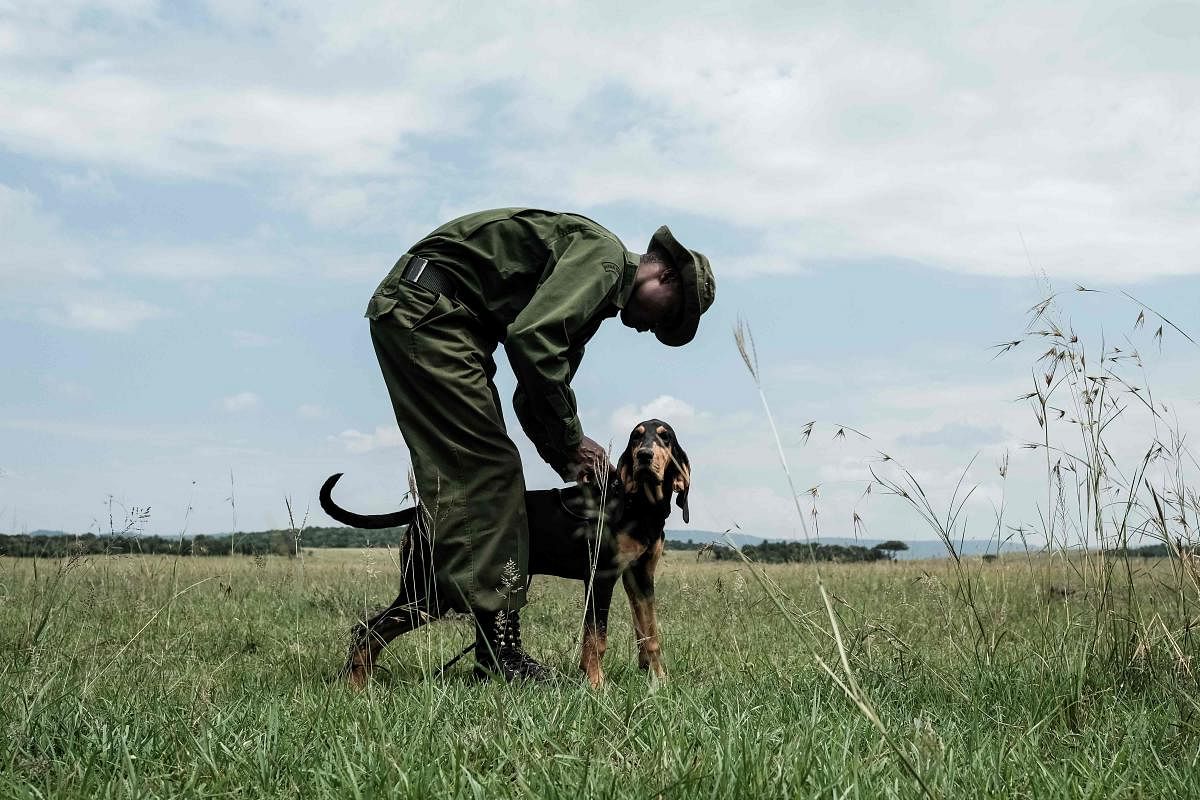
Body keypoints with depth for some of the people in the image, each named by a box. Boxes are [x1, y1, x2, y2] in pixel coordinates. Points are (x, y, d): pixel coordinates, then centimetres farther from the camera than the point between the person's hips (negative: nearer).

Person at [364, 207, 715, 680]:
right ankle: (500, 653, -12)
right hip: (426, 307, -11)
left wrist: (570, 463, 8)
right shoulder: (604, 255, -9)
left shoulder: (597, 298, 22)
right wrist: (572, 438, -15)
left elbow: (533, 398, 22)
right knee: (489, 473, -12)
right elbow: (531, 335, -25)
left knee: (465, 478, 9)